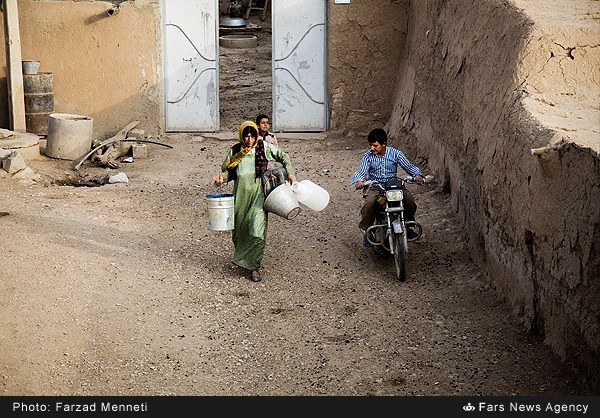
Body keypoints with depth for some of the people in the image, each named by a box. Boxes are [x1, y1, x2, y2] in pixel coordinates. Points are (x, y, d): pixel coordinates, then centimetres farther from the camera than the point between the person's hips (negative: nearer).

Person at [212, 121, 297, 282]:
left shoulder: (264, 147, -1)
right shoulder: (234, 151, 3)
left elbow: (284, 156, 10)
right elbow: (227, 170, 13)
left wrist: (290, 173, -2)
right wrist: (221, 177, -9)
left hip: (258, 193, -2)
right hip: (241, 195, 3)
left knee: (257, 229, -14)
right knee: (239, 229, 10)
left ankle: (254, 267, -8)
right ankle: (241, 257, 37)